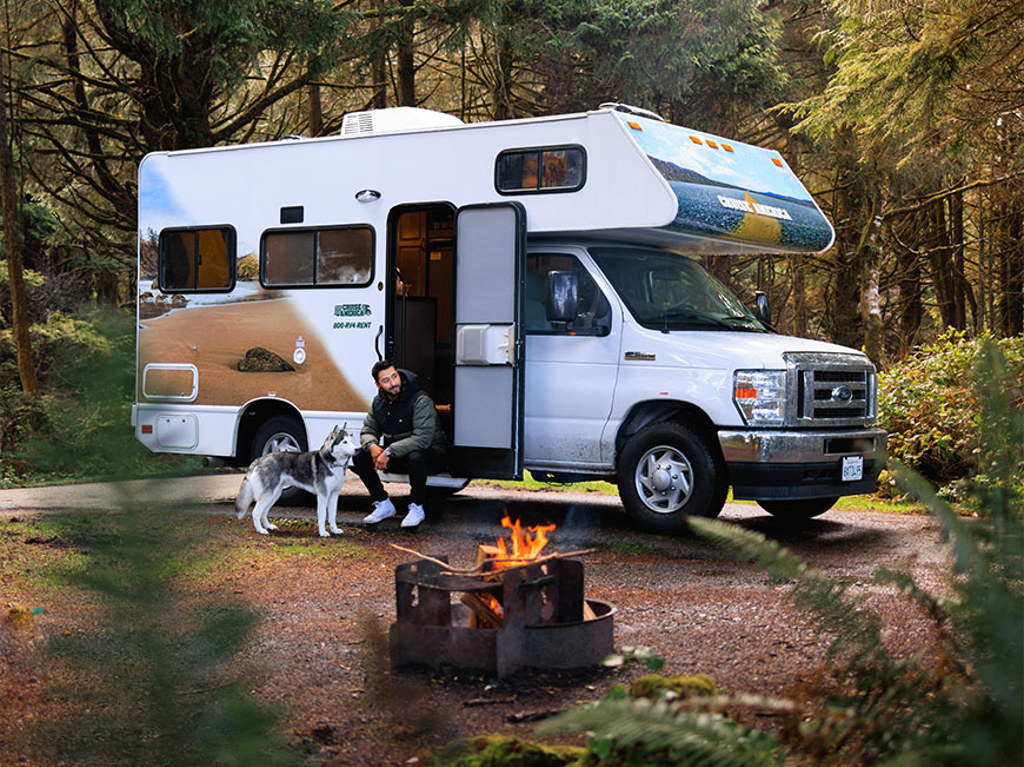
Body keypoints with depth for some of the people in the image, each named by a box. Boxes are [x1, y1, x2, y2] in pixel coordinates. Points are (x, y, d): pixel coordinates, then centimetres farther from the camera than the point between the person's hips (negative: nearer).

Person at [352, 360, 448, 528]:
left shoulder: (421, 401, -22)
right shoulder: (378, 403, 0)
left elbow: (422, 438, -31)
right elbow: (368, 431, 7)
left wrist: (389, 451, -35)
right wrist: (372, 446, -19)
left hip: (430, 453, -6)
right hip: (397, 459, 6)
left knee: (414, 457, -41)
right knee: (360, 457, -10)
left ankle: (416, 508, -18)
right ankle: (383, 505, 2)